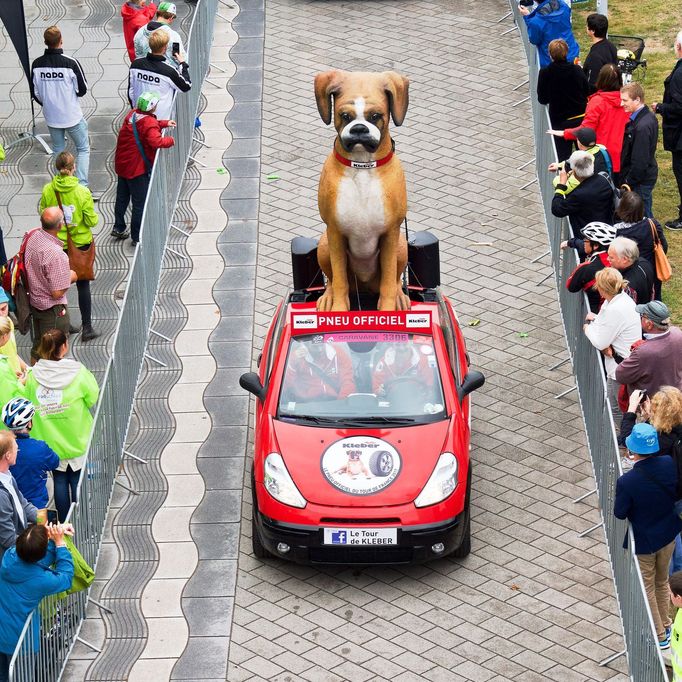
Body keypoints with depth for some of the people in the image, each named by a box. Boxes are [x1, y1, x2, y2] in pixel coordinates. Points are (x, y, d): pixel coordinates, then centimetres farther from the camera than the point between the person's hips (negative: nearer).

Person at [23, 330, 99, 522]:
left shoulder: (33, 376, -9)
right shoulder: (78, 372, -17)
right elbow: (94, 399, -12)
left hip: (50, 441, 2)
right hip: (77, 439, -2)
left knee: (60, 480, 15)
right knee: (78, 481, 11)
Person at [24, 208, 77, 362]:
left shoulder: (32, 236, -10)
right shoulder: (55, 253, -33)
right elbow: (57, 293, -26)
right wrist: (70, 277, -8)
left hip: (34, 302, 8)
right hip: (52, 309, -8)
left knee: (38, 346, 25)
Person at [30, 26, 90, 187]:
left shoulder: (37, 64, -10)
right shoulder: (70, 63, -21)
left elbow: (35, 93, -1)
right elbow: (82, 89, -13)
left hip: (51, 117, 4)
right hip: (72, 116, -4)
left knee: (58, 150, 21)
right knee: (83, 148, 12)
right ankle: (82, 184, 3)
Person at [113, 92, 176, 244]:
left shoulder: (132, 114, 3)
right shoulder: (149, 123, -23)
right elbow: (156, 141, -37)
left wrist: (164, 123, 16)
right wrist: (170, 140, -19)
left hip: (122, 164, 9)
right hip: (137, 168, -9)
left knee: (122, 197, 23)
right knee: (140, 202, 3)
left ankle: (119, 228, 35)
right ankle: (137, 236, 9)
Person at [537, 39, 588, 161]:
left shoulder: (545, 73, -15)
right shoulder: (577, 70, -10)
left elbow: (542, 99, -7)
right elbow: (586, 93, 1)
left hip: (560, 122, -2)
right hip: (580, 118, 2)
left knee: (563, 155, 6)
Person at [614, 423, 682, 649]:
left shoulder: (626, 482, -32)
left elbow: (620, 513, -18)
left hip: (643, 542, -4)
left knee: (648, 590, 18)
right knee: (662, 582, 28)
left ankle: (660, 636, 30)